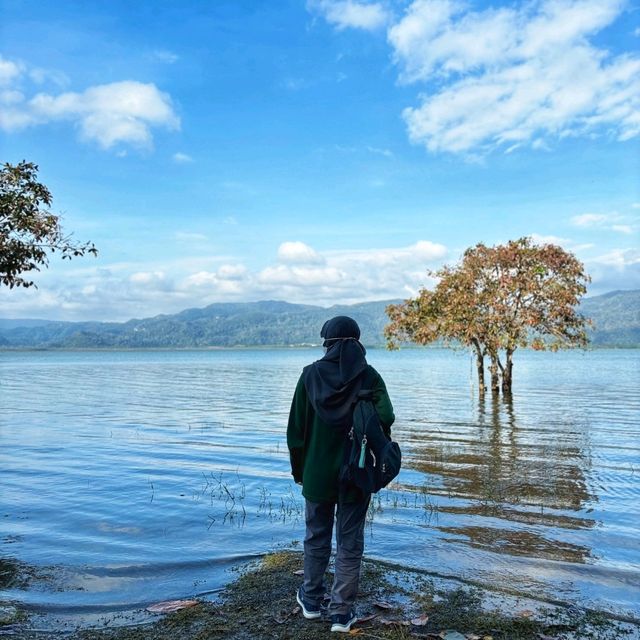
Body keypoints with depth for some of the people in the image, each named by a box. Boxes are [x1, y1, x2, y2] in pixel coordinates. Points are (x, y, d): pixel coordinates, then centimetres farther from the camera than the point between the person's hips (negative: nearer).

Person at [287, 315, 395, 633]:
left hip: (318, 472, 1)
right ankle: (342, 613, 15)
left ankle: (311, 600, 34)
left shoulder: (311, 374, -5)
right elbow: (385, 418, -16)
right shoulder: (369, 375, -7)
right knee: (349, 542, 9)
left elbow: (295, 427, -3)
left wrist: (298, 468, 7)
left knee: (316, 536, 18)